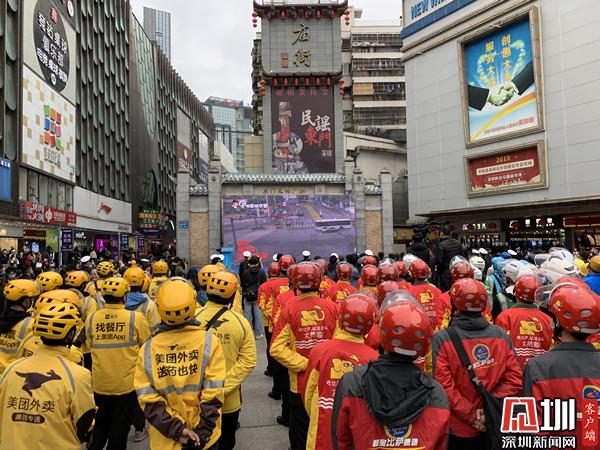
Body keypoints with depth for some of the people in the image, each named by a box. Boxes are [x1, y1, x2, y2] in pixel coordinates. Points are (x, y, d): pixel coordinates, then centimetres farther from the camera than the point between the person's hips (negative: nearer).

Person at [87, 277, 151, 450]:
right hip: (127, 383, -3)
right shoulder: (136, 318, -17)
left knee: (100, 423, 23)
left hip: (99, 383, 3)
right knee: (120, 426, 14)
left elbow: (90, 346, 9)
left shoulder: (91, 319, -8)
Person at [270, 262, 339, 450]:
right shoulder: (332, 307, -13)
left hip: (300, 383, -1)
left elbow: (277, 348, -17)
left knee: (300, 433, 17)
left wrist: (303, 364, -12)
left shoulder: (289, 307, -14)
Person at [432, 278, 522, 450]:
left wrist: (470, 415, -13)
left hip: (458, 430, -3)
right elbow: (515, 379, -8)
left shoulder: (442, 339, -17)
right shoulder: (501, 335, -5)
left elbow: (444, 387, -21)